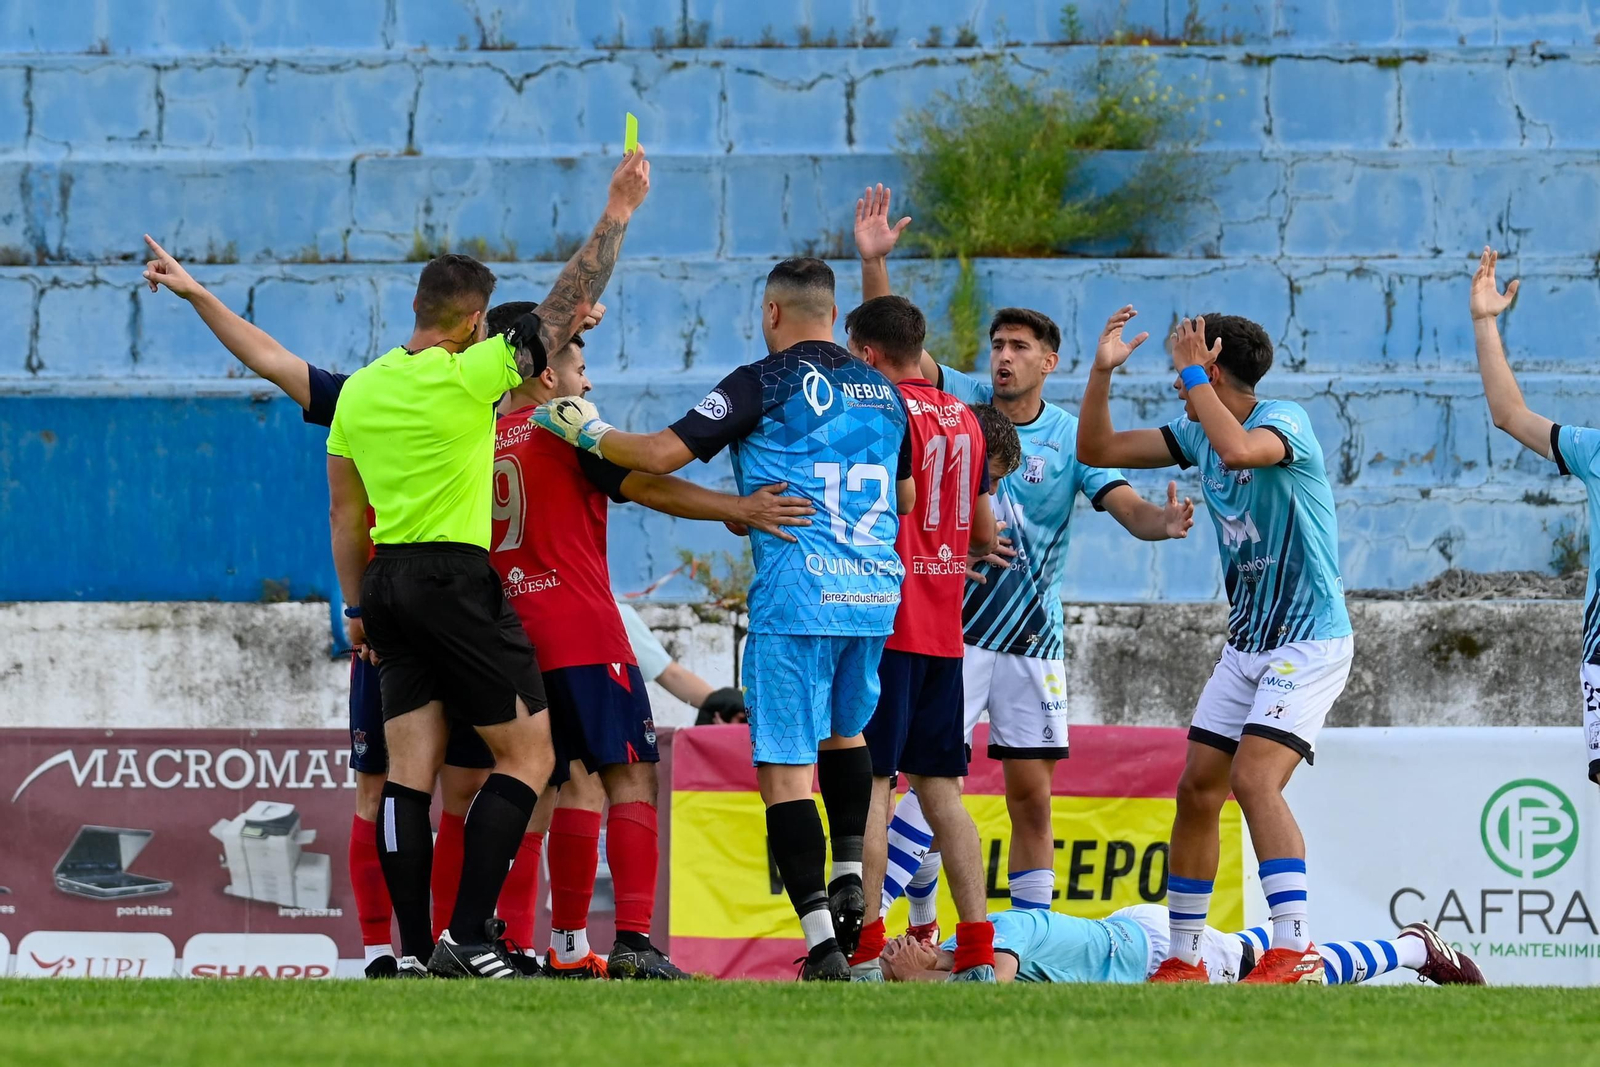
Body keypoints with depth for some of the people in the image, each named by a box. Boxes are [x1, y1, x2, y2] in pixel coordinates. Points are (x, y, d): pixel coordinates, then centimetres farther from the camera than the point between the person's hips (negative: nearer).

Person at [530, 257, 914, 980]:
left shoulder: (765, 384, -4)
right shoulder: (883, 391, 14)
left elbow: (662, 454, -9)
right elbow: (907, 497, 27)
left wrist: (586, 431, 8)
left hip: (796, 595, -6)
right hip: (876, 592, 6)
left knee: (785, 770, -6)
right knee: (843, 731, 31)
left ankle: (823, 944, -14)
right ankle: (849, 882, 21)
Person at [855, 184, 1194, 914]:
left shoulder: (1069, 438, -1)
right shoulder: (960, 403, 0)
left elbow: (1128, 507, -10)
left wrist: (1163, 522, -34)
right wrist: (873, 263, -21)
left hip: (1033, 636, 1)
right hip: (952, 631, -1)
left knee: (1031, 797, 5)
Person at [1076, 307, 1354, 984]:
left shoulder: (1285, 421, -14)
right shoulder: (1196, 435, 10)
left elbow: (1239, 449, -37)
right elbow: (1097, 450, 13)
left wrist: (1192, 371, -25)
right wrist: (1102, 372, -1)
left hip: (1309, 642, -9)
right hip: (1245, 645, 9)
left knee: (1254, 779, -23)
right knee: (1197, 789, 6)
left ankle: (1295, 952, -26)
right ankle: (1184, 958, 14)